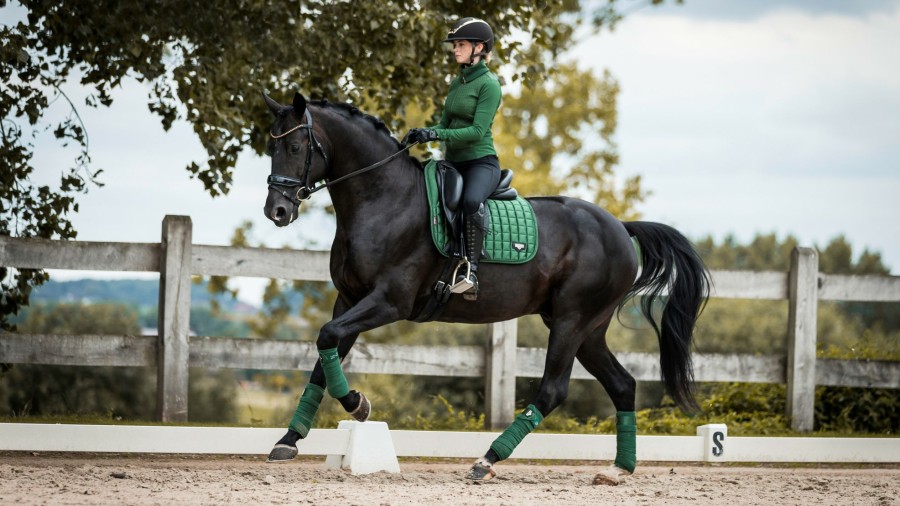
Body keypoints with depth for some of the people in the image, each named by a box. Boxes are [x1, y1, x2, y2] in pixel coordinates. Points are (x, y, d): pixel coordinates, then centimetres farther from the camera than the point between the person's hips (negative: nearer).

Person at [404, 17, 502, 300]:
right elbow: (445, 124, 16)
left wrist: (437, 134, -25)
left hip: (481, 162, -9)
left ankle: (471, 271, -39)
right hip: (453, 163, 9)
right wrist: (424, 134, -5)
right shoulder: (457, 83, 15)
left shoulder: (488, 84, -8)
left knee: (472, 200, -39)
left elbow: (477, 131, -17)